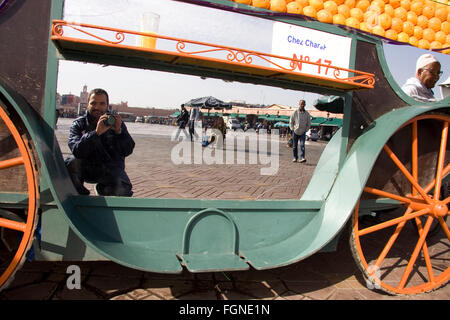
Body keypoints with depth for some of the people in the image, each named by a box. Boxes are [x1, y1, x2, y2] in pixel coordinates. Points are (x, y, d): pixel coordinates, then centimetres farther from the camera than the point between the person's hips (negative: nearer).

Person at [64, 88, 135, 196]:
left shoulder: (115, 122, -2)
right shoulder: (78, 124, -4)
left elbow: (127, 151, -13)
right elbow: (77, 151, -23)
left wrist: (119, 131, -30)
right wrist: (96, 133, -36)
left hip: (110, 168, 0)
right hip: (86, 169, 0)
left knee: (122, 190, -25)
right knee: (71, 162, -29)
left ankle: (103, 189, 12)